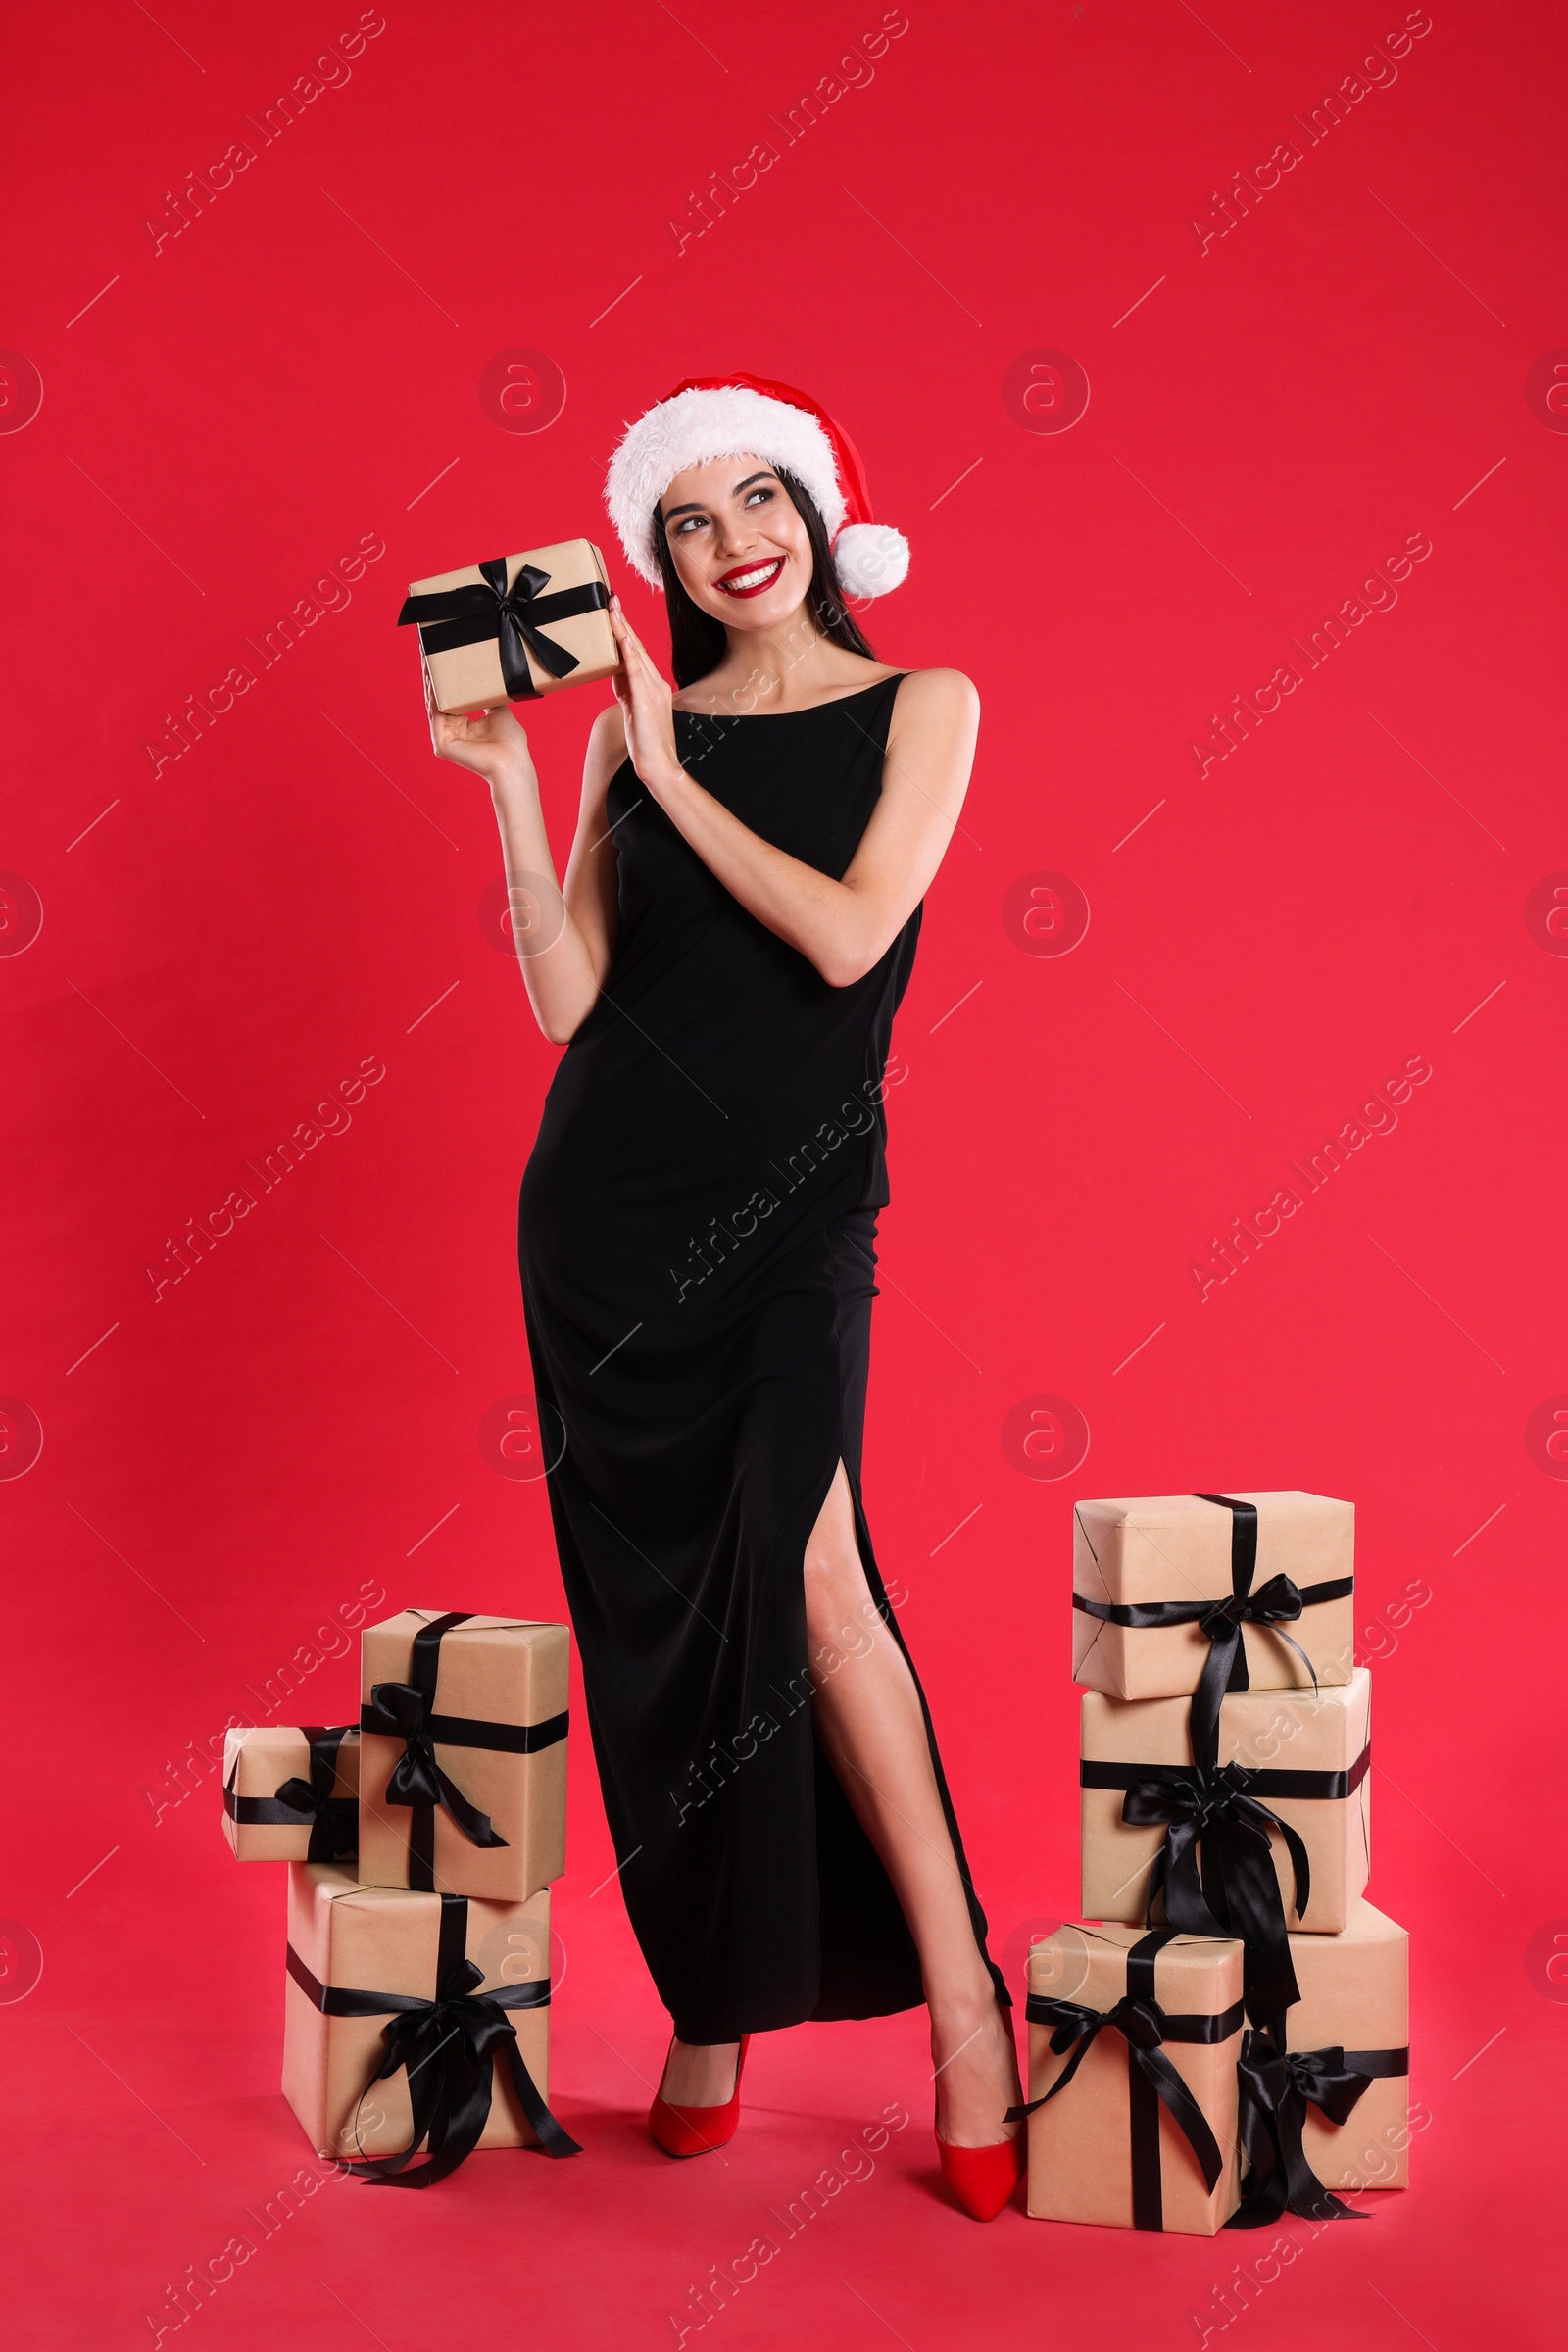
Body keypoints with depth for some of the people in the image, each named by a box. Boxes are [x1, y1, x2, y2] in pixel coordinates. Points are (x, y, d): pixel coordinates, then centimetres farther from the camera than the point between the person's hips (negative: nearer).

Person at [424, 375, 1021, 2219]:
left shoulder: (920, 708, 4)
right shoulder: (631, 730, 10)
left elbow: (848, 932, -11)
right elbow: (566, 998, 2)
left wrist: (673, 774, -4)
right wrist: (508, 781, -4)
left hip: (797, 1204, -3)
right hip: (610, 1198, 3)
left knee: (799, 1564, -20)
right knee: (651, 1604, 5)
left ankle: (959, 1994, -7)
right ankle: (708, 1997, 21)